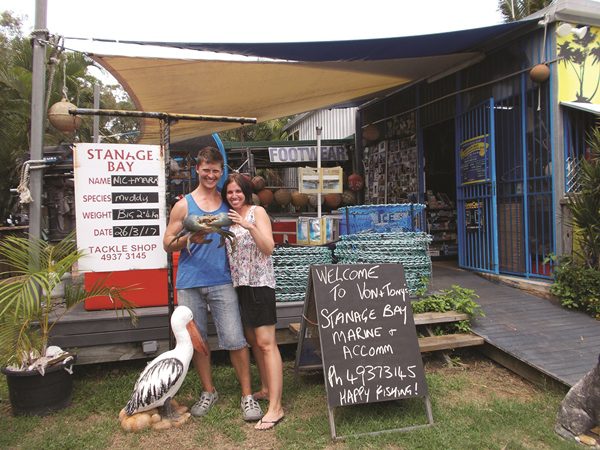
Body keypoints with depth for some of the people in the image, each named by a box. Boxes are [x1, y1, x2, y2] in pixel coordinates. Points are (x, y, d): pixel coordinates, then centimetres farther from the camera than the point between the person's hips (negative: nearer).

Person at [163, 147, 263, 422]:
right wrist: (189, 239, -14)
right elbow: (167, 244, 5)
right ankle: (208, 392, 30)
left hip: (222, 281, 0)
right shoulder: (184, 205, 4)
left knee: (235, 340, -4)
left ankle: (247, 395, 12)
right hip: (190, 283, 1)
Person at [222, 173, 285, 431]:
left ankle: (275, 408, -7)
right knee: (252, 340, 15)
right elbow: (224, 249, 14)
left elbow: (269, 248, -15)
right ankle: (267, 388, 31)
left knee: (266, 343, -9)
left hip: (259, 283, -7)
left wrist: (250, 226, -26)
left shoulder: (257, 212, -4)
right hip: (239, 284, 7)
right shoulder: (226, 217, 13)